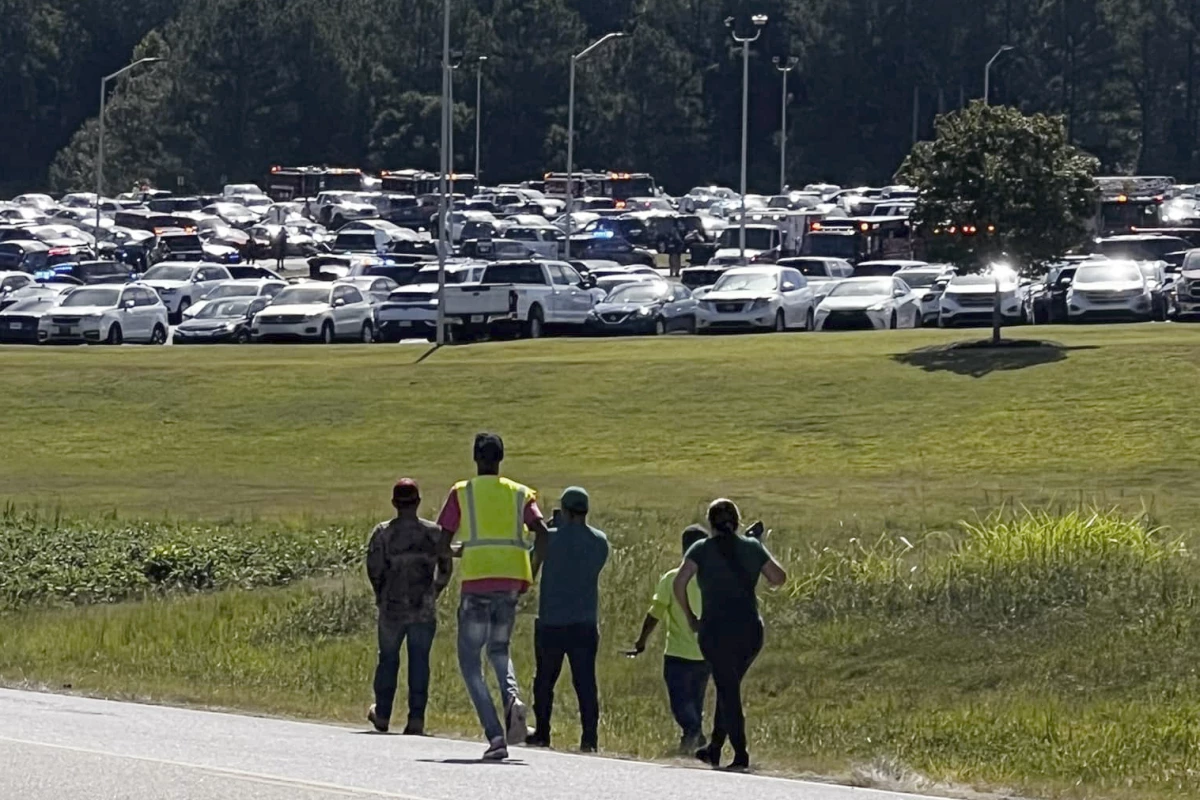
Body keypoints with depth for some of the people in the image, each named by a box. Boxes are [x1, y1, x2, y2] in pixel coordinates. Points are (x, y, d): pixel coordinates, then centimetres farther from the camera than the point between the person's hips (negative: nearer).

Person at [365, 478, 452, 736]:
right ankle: (416, 719, -2)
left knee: (388, 659, 14)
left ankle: (382, 715, 24)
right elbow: (446, 568, 4)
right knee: (419, 662, 3)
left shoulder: (383, 533, -5)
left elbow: (374, 569, -7)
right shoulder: (434, 533, -1)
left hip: (392, 608, 0)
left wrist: (382, 595, 10)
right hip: (424, 610, 0)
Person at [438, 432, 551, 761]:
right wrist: (532, 574, 8)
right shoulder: (521, 493, 11)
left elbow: (443, 540, 0)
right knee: (499, 650, 24)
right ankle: (512, 696, -10)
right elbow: (542, 533, -2)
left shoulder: (462, 492, 5)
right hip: (513, 579, 3)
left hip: (477, 579, -3)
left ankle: (495, 736, -11)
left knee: (470, 660, 5)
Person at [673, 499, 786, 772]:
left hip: (716, 630, -3)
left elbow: (680, 582, -13)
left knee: (728, 691, 0)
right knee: (729, 688, 19)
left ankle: (741, 755, -7)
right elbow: (778, 578, 9)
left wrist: (690, 616, -1)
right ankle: (714, 749, 24)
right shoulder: (752, 547, 5)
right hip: (751, 631, 3)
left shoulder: (702, 550, -2)